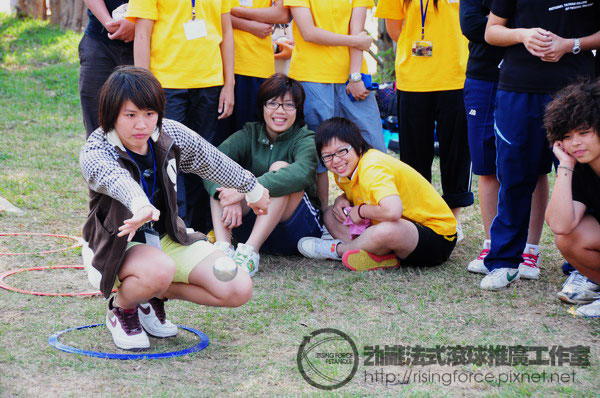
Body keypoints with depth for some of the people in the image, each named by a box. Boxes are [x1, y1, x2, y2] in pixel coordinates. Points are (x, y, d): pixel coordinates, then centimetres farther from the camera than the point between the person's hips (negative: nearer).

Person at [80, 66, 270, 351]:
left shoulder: (171, 134, -7)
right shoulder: (94, 154, -24)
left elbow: (214, 162, 11)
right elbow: (117, 179, -48)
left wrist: (253, 189, 25)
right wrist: (141, 206, -71)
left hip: (167, 238, 5)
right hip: (117, 246, -5)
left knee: (238, 290, -12)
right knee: (159, 270, -40)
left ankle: (153, 296, 9)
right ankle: (121, 309, -5)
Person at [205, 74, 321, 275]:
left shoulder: (305, 140, -7)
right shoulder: (249, 135, 4)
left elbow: (302, 172, -33)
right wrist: (227, 198, -34)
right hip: (250, 225, 4)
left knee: (280, 167, -25)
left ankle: (250, 251, -38)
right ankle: (222, 246, -33)